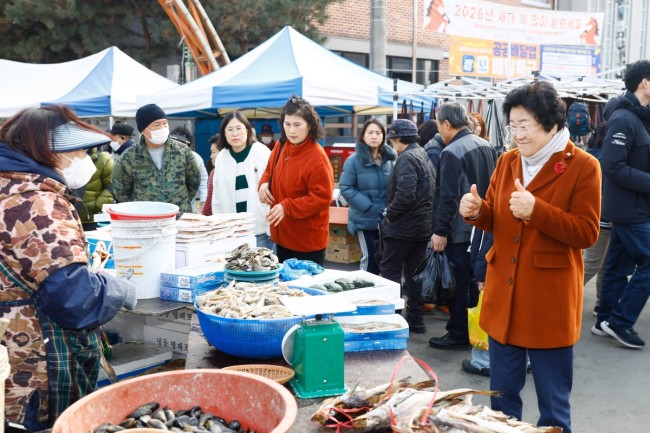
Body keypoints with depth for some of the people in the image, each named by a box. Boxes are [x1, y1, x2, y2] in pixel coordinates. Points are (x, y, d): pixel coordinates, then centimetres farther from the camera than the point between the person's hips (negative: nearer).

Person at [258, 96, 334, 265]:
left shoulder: (317, 158, -22)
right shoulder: (281, 146, 2)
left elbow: (322, 197, -22)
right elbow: (270, 171, 19)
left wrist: (287, 207, -27)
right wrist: (264, 183, -5)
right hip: (282, 234, 8)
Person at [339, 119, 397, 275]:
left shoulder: (391, 158, 5)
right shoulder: (354, 160, -8)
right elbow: (346, 188, -11)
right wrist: (368, 207, -18)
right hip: (365, 218, -4)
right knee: (370, 257, 1)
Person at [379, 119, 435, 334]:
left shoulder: (407, 158, -16)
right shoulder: (424, 156, 14)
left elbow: (404, 194, -26)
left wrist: (390, 215, -12)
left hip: (402, 227, -9)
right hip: (422, 225, 9)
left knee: (390, 271, 0)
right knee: (414, 272, 13)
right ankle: (416, 319, 18)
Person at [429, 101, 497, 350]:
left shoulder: (452, 152, -17)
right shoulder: (487, 146, 8)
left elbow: (448, 197, -21)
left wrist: (440, 231, -17)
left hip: (460, 232, -8)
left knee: (459, 285, 1)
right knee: (476, 282, 16)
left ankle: (458, 335, 9)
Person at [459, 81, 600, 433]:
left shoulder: (583, 166, -9)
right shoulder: (507, 162, 7)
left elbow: (586, 233, -13)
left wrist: (536, 211, -25)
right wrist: (477, 211, -10)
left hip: (549, 300, -5)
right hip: (503, 296, 5)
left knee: (553, 402, 10)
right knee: (501, 395, 17)